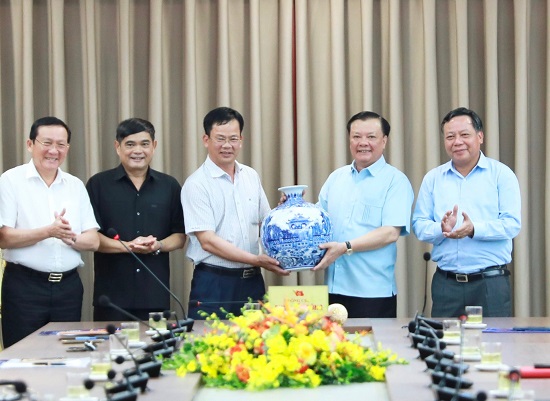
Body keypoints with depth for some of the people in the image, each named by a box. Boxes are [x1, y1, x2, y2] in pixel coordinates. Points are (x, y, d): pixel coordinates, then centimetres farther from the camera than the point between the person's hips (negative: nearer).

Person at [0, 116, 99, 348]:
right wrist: (48, 231, -22)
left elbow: (93, 241, 6)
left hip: (68, 285, 4)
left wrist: (70, 237, -15)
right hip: (25, 285, -4)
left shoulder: (75, 185, 10)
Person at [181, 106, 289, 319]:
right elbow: (208, 241, -14)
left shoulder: (251, 177, 12)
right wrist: (256, 259, -18)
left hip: (252, 280, 5)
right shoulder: (196, 184, -7)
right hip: (213, 284, -5)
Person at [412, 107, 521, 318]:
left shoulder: (501, 174, 2)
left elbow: (512, 223, -7)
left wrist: (474, 229, -22)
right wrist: (442, 229, -15)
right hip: (446, 282, 3)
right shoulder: (432, 179, 11)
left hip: (490, 282, -2)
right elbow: (419, 224, 7)